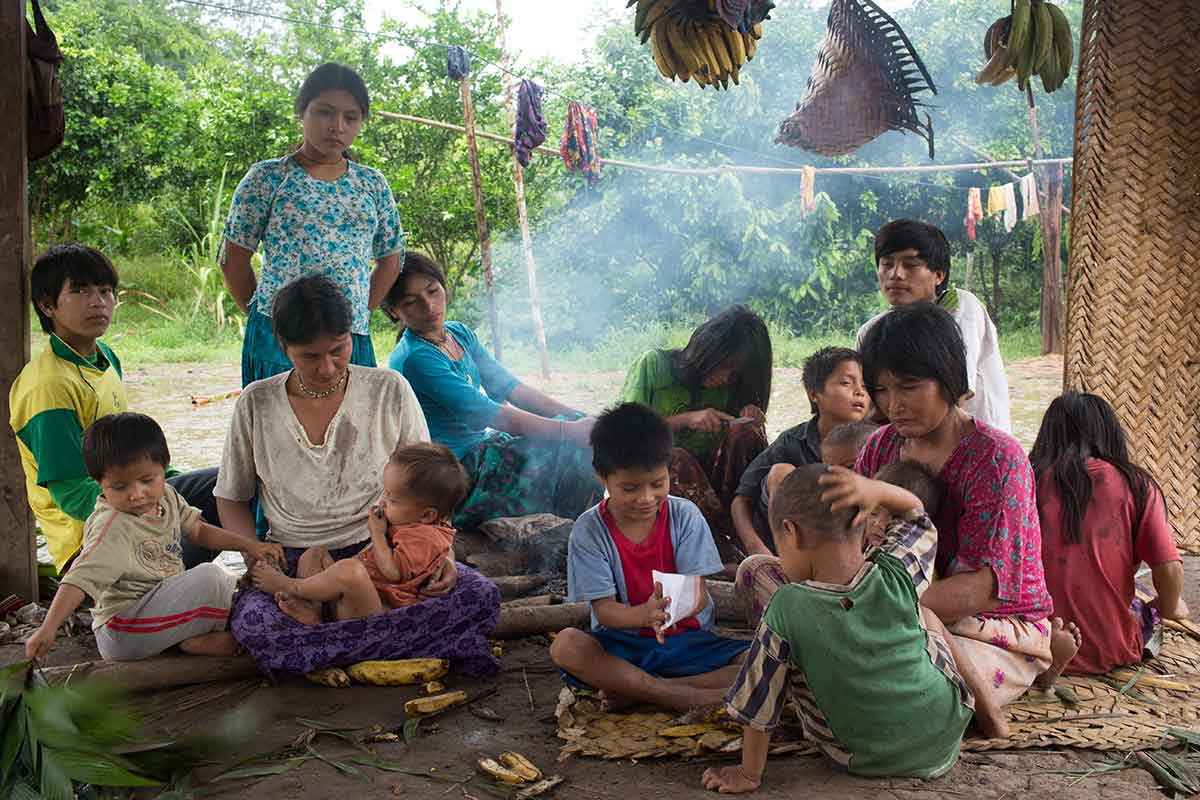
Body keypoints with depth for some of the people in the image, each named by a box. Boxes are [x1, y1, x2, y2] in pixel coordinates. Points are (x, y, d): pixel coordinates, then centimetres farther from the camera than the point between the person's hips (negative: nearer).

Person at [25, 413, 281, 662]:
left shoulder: (166, 496, 3)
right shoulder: (112, 528, -22)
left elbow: (198, 529, 16)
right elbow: (80, 579, -30)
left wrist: (248, 545, 9)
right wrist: (48, 628, -40)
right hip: (120, 632, -9)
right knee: (208, 577, -20)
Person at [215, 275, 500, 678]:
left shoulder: (390, 391, 0)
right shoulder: (256, 405, 2)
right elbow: (232, 499, 13)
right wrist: (256, 558, -6)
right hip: (294, 562, 0)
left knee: (481, 596, -26)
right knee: (253, 626, -34)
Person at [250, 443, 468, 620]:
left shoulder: (425, 539, -18)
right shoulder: (411, 524, 15)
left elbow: (392, 572, -25)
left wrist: (377, 533, -14)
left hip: (377, 609, -12)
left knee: (350, 570, -39)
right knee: (315, 553, 16)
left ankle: (289, 586, -12)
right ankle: (311, 611, -13)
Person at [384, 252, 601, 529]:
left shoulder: (461, 334, 8)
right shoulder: (414, 358, -19)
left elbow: (508, 386, 7)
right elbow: (486, 413, -23)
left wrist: (574, 415, -5)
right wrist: (569, 430, -24)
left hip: (480, 446, 8)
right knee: (573, 444, -13)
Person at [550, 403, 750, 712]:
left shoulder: (685, 516, -5)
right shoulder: (589, 531, -8)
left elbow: (698, 593, -9)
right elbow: (604, 609, -12)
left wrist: (676, 610, -35)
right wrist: (644, 615, -35)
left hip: (686, 637, 1)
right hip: (623, 644, -1)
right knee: (565, 646, -32)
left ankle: (635, 690, -20)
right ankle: (692, 697, -27)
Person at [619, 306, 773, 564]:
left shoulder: (730, 388, 8)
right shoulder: (655, 364, -5)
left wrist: (751, 421, -12)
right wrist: (685, 419, -19)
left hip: (705, 480, 4)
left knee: (745, 433, -21)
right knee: (677, 458, -37)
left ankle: (747, 532, -26)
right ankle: (727, 551, -37)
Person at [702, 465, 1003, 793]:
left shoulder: (787, 609, -26)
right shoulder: (897, 575, -18)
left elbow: (759, 706, -17)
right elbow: (914, 511, 3)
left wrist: (749, 775, -3)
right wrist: (875, 490, -15)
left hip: (862, 762, -3)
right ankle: (989, 711, 31)